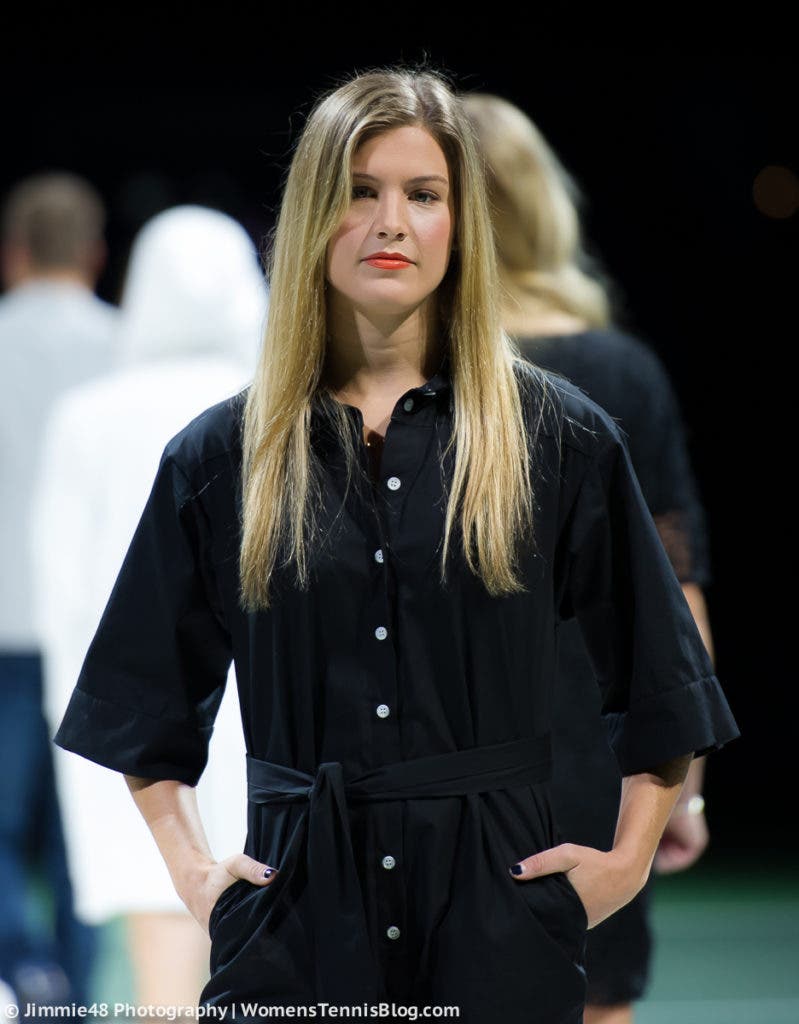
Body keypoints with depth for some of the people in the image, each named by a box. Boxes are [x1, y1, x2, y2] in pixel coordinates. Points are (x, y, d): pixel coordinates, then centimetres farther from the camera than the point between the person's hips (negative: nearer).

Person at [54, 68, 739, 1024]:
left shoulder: (559, 437, 2)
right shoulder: (221, 455, 6)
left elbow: (659, 686, 8)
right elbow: (149, 698, 15)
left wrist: (626, 863, 3)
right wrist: (190, 869, 7)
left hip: (497, 908, -1)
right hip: (295, 913, 1)